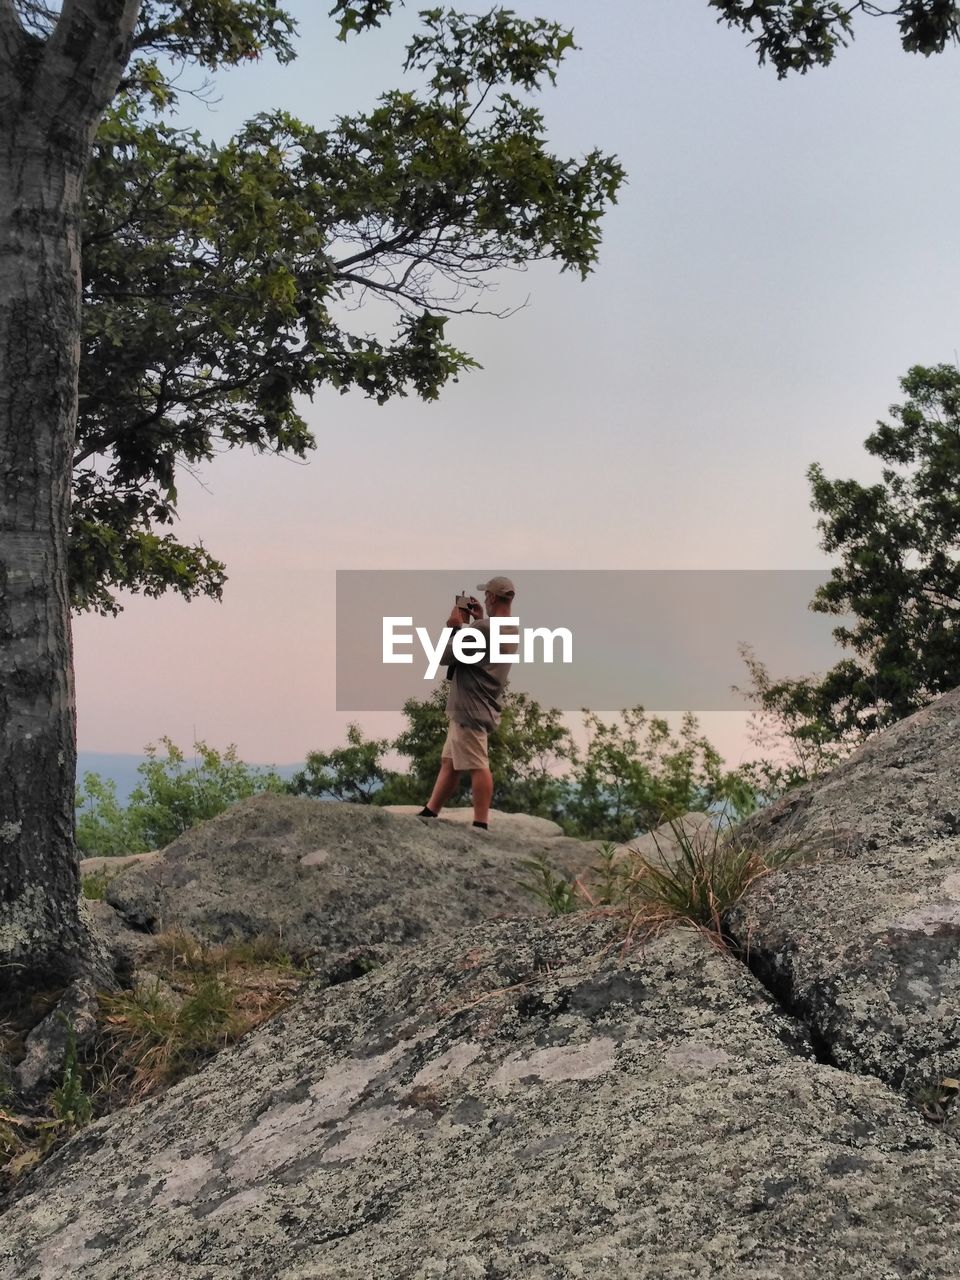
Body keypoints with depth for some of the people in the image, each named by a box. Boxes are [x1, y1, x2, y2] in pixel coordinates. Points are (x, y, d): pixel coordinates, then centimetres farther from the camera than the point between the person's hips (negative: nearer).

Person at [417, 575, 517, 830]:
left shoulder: (482, 628, -19)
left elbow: (445, 656, -13)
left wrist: (455, 627, 1)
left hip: (470, 709, -10)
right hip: (477, 708, 10)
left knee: (477, 766, -8)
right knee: (449, 763, 14)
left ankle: (481, 825, -7)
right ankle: (428, 814, 19)